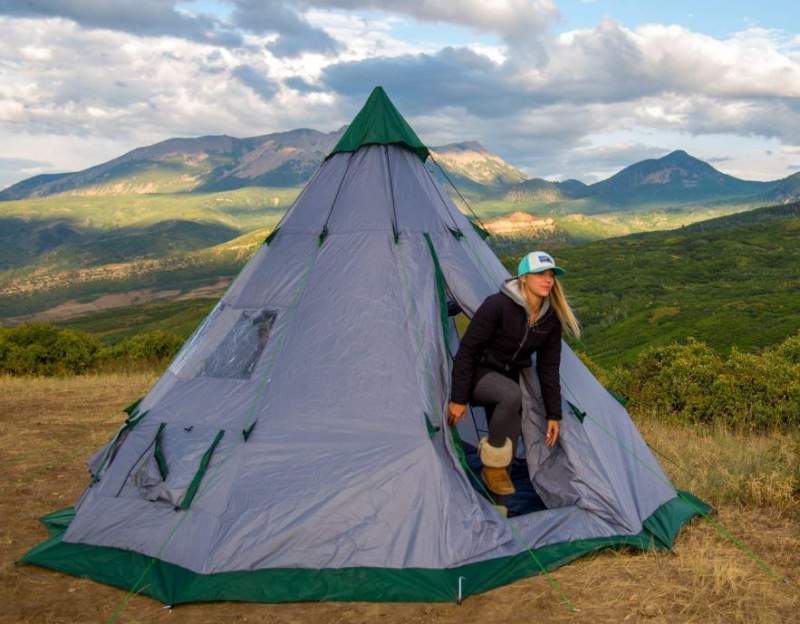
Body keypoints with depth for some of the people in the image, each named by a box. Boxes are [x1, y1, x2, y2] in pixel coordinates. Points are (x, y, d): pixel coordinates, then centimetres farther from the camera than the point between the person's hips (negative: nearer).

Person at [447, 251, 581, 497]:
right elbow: (467, 350, -22)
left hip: (508, 379, 6)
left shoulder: (550, 319, -8)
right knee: (512, 394, -36)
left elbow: (548, 368, 0)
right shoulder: (497, 305, -27)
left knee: (508, 442, -2)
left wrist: (554, 415, -1)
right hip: (478, 374, -6)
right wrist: (458, 398, -21)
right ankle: (494, 465, -17)